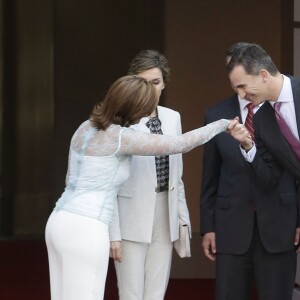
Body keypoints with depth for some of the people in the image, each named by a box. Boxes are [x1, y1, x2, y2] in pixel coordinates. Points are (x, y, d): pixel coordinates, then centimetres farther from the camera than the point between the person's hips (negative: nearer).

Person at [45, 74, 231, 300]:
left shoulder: (86, 127, 11)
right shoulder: (121, 137, -13)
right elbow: (179, 144, -6)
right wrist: (222, 125, 8)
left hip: (62, 222, 9)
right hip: (85, 230, -9)